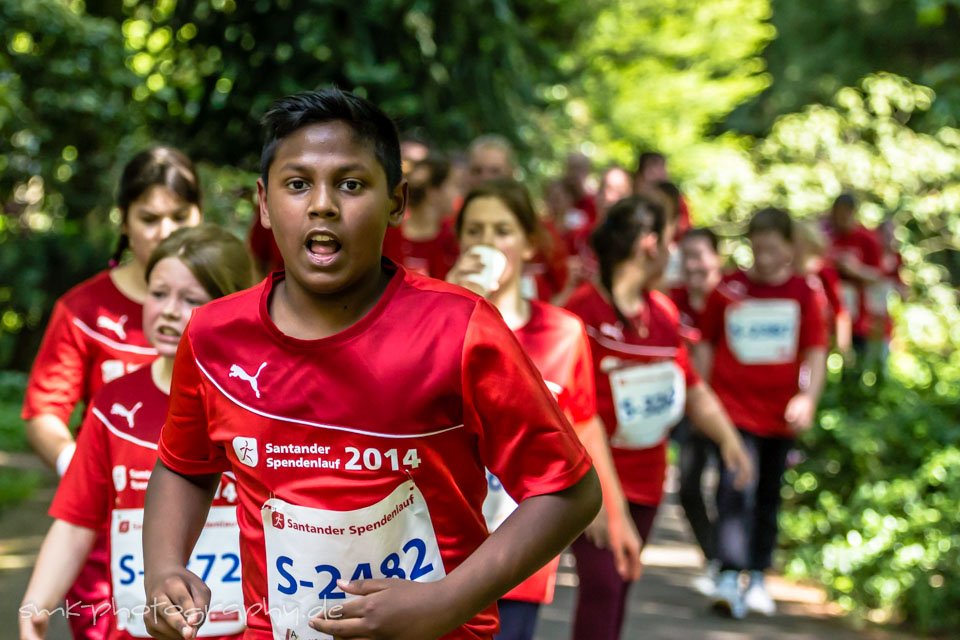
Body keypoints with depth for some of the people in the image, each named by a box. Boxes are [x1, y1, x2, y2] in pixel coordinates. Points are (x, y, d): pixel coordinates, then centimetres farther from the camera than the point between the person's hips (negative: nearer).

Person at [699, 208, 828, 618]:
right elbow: (706, 344, 7)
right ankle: (729, 577, -18)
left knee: (768, 496, 12)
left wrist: (808, 398, -13)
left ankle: (757, 578, 24)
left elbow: (816, 350, -2)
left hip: (780, 413, 2)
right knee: (736, 488, -15)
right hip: (733, 407, -2)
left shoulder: (805, 292, -1)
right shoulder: (728, 290, -1)